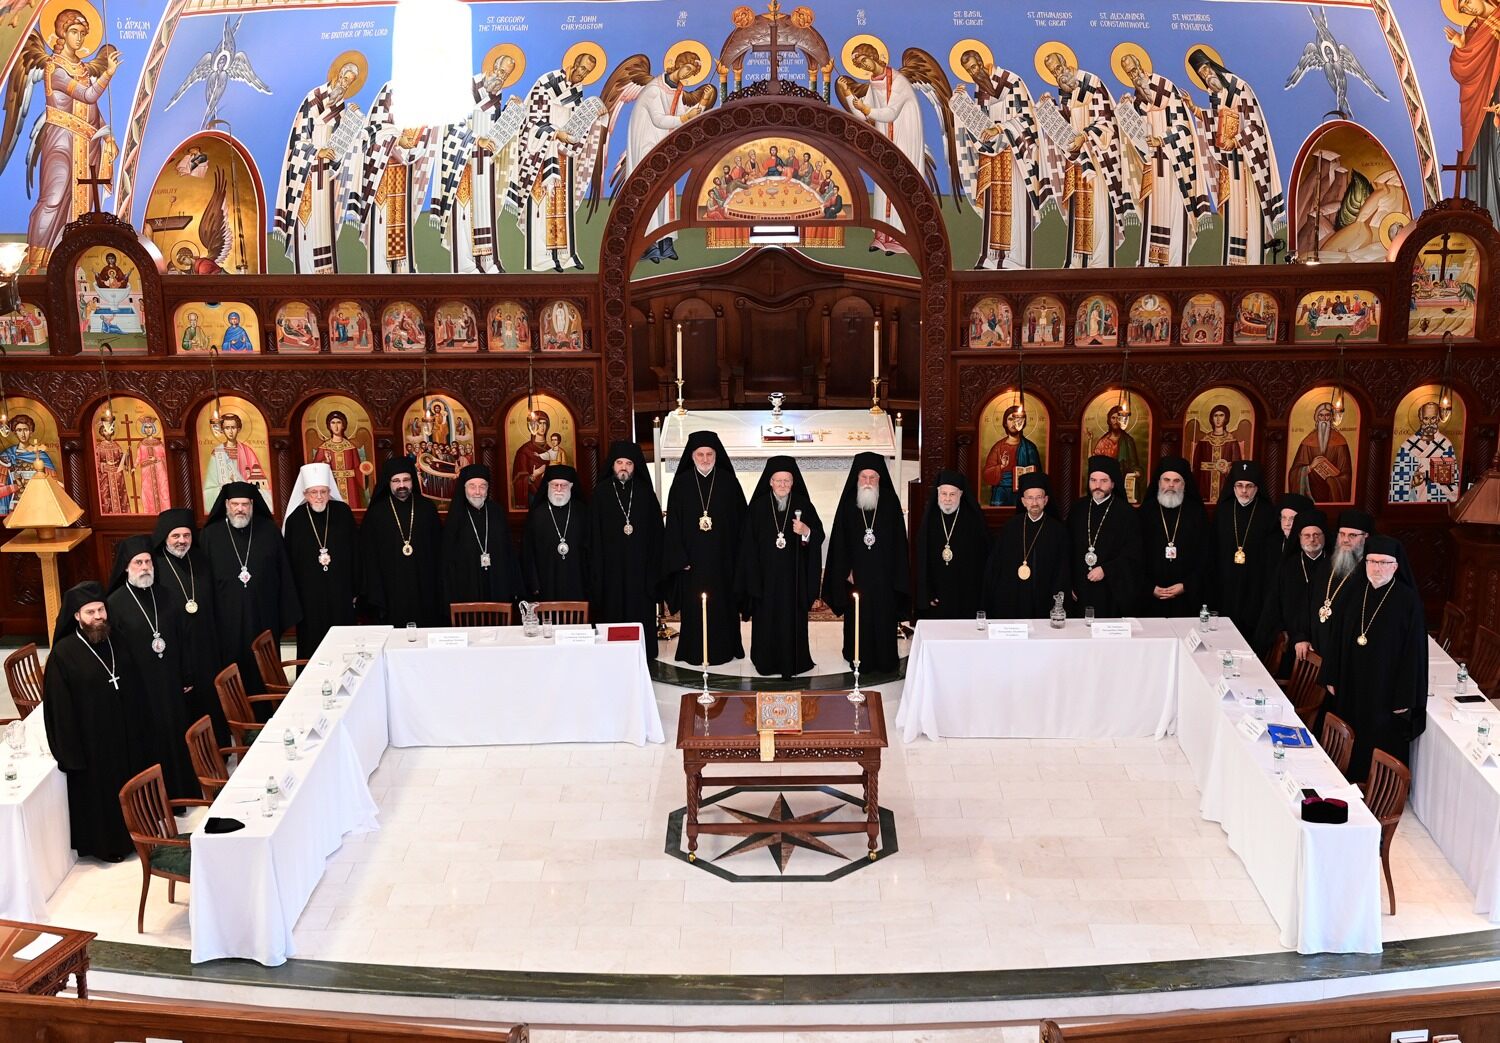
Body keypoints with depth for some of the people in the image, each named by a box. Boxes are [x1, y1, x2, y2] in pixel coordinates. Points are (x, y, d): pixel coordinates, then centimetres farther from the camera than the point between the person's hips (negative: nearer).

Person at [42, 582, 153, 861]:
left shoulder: (115, 643, 0)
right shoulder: (64, 653, -16)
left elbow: (135, 690, 9)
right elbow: (59, 708, -14)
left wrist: (142, 731, 9)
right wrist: (70, 752, -14)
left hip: (126, 734, 5)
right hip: (92, 741, -5)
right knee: (99, 791, 8)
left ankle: (132, 834, 34)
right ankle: (105, 843, 24)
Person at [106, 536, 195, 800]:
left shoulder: (164, 597, 4)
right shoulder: (115, 604, -10)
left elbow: (181, 639, 10)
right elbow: (116, 653, -10)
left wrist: (186, 678, 9)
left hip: (171, 683, 5)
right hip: (140, 687, -5)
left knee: (177, 734, 13)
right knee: (152, 740, 4)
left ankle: (184, 790, 27)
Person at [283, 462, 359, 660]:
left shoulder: (343, 512, -1)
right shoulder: (295, 519, -3)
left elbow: (355, 554, 3)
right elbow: (289, 562, 2)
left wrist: (355, 590, 2)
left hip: (340, 593, 1)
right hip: (309, 596, -1)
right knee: (312, 644, 3)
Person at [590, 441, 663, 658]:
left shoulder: (645, 491, 5)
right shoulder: (602, 491, 2)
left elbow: (656, 531, 5)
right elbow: (594, 532, 0)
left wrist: (654, 565, -1)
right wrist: (596, 569, -6)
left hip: (640, 564, 1)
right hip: (611, 564, -1)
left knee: (640, 609, 3)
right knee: (613, 611, 1)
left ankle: (642, 654, 12)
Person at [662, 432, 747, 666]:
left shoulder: (729, 482, 1)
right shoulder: (681, 483, 1)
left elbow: (740, 521, 2)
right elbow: (673, 523, 0)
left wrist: (738, 556, -4)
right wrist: (679, 557, -7)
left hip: (722, 557, 0)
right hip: (692, 557, 0)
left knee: (723, 604, 5)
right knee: (693, 606, 2)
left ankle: (724, 648, 15)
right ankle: (694, 652, 11)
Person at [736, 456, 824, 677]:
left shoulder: (804, 506, 1)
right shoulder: (757, 507, -1)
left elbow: (819, 535, 2)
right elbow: (748, 543, 0)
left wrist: (806, 532, -21)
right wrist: (751, 576, -4)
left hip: (794, 575, 0)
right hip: (766, 574, 0)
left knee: (793, 618, 3)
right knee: (767, 617, 2)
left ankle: (793, 661, 13)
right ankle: (767, 661, 13)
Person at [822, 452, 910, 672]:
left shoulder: (890, 502, 0)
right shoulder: (848, 503, 1)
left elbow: (898, 539, 1)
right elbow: (839, 540, 3)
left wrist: (896, 574, -2)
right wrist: (846, 571, -3)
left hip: (883, 574, 0)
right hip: (856, 575, 0)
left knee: (884, 617, 4)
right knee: (858, 619, 3)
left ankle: (885, 660, 14)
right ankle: (860, 660, 13)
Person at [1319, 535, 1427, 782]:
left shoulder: (1408, 600, -13)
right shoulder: (1356, 593, 1)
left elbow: (1414, 650, -13)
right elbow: (1338, 638, 7)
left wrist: (1405, 697, -13)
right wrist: (1331, 678, 7)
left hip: (1386, 691, -5)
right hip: (1351, 686, 5)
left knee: (1382, 744, 4)